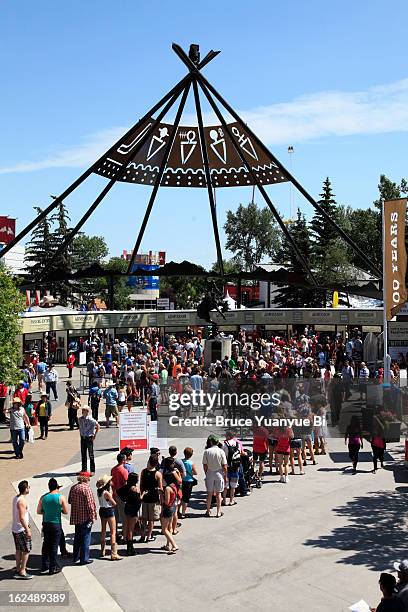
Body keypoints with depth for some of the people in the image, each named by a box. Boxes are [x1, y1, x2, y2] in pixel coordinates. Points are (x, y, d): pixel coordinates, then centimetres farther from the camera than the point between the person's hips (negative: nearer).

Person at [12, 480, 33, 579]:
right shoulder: (22, 501, -24)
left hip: (14, 529, 9)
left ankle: (18, 570, 26)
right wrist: (27, 530, -21)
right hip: (21, 530, -9)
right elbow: (21, 518, -26)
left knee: (18, 550, 18)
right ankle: (22, 572, 5)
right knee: (26, 550, 1)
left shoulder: (15, 498, 6)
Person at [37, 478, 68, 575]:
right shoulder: (61, 497, -12)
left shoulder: (43, 497, -2)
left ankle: (44, 567, 23)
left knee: (46, 545, 15)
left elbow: (38, 511, 4)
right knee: (54, 546, 4)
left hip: (46, 524, 4)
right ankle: (53, 568, 10)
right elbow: (66, 512, -8)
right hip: (56, 524, -4)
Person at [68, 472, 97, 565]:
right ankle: (84, 559, 7)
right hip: (85, 517, -7)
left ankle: (76, 557, 29)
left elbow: (70, 501, 15)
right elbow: (90, 504, -19)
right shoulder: (86, 488, -18)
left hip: (76, 517, 7)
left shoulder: (73, 487, 4)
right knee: (85, 538, 3)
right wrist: (92, 517, -12)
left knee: (77, 537, 20)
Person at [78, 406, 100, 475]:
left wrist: (94, 436, -11)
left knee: (91, 455, 1)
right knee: (83, 454, 13)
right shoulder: (80, 419, 3)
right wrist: (81, 434, 11)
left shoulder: (90, 419, -16)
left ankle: (92, 470, 9)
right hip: (83, 438, 6)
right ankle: (84, 469, 25)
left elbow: (98, 426, -14)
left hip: (89, 438, -6)